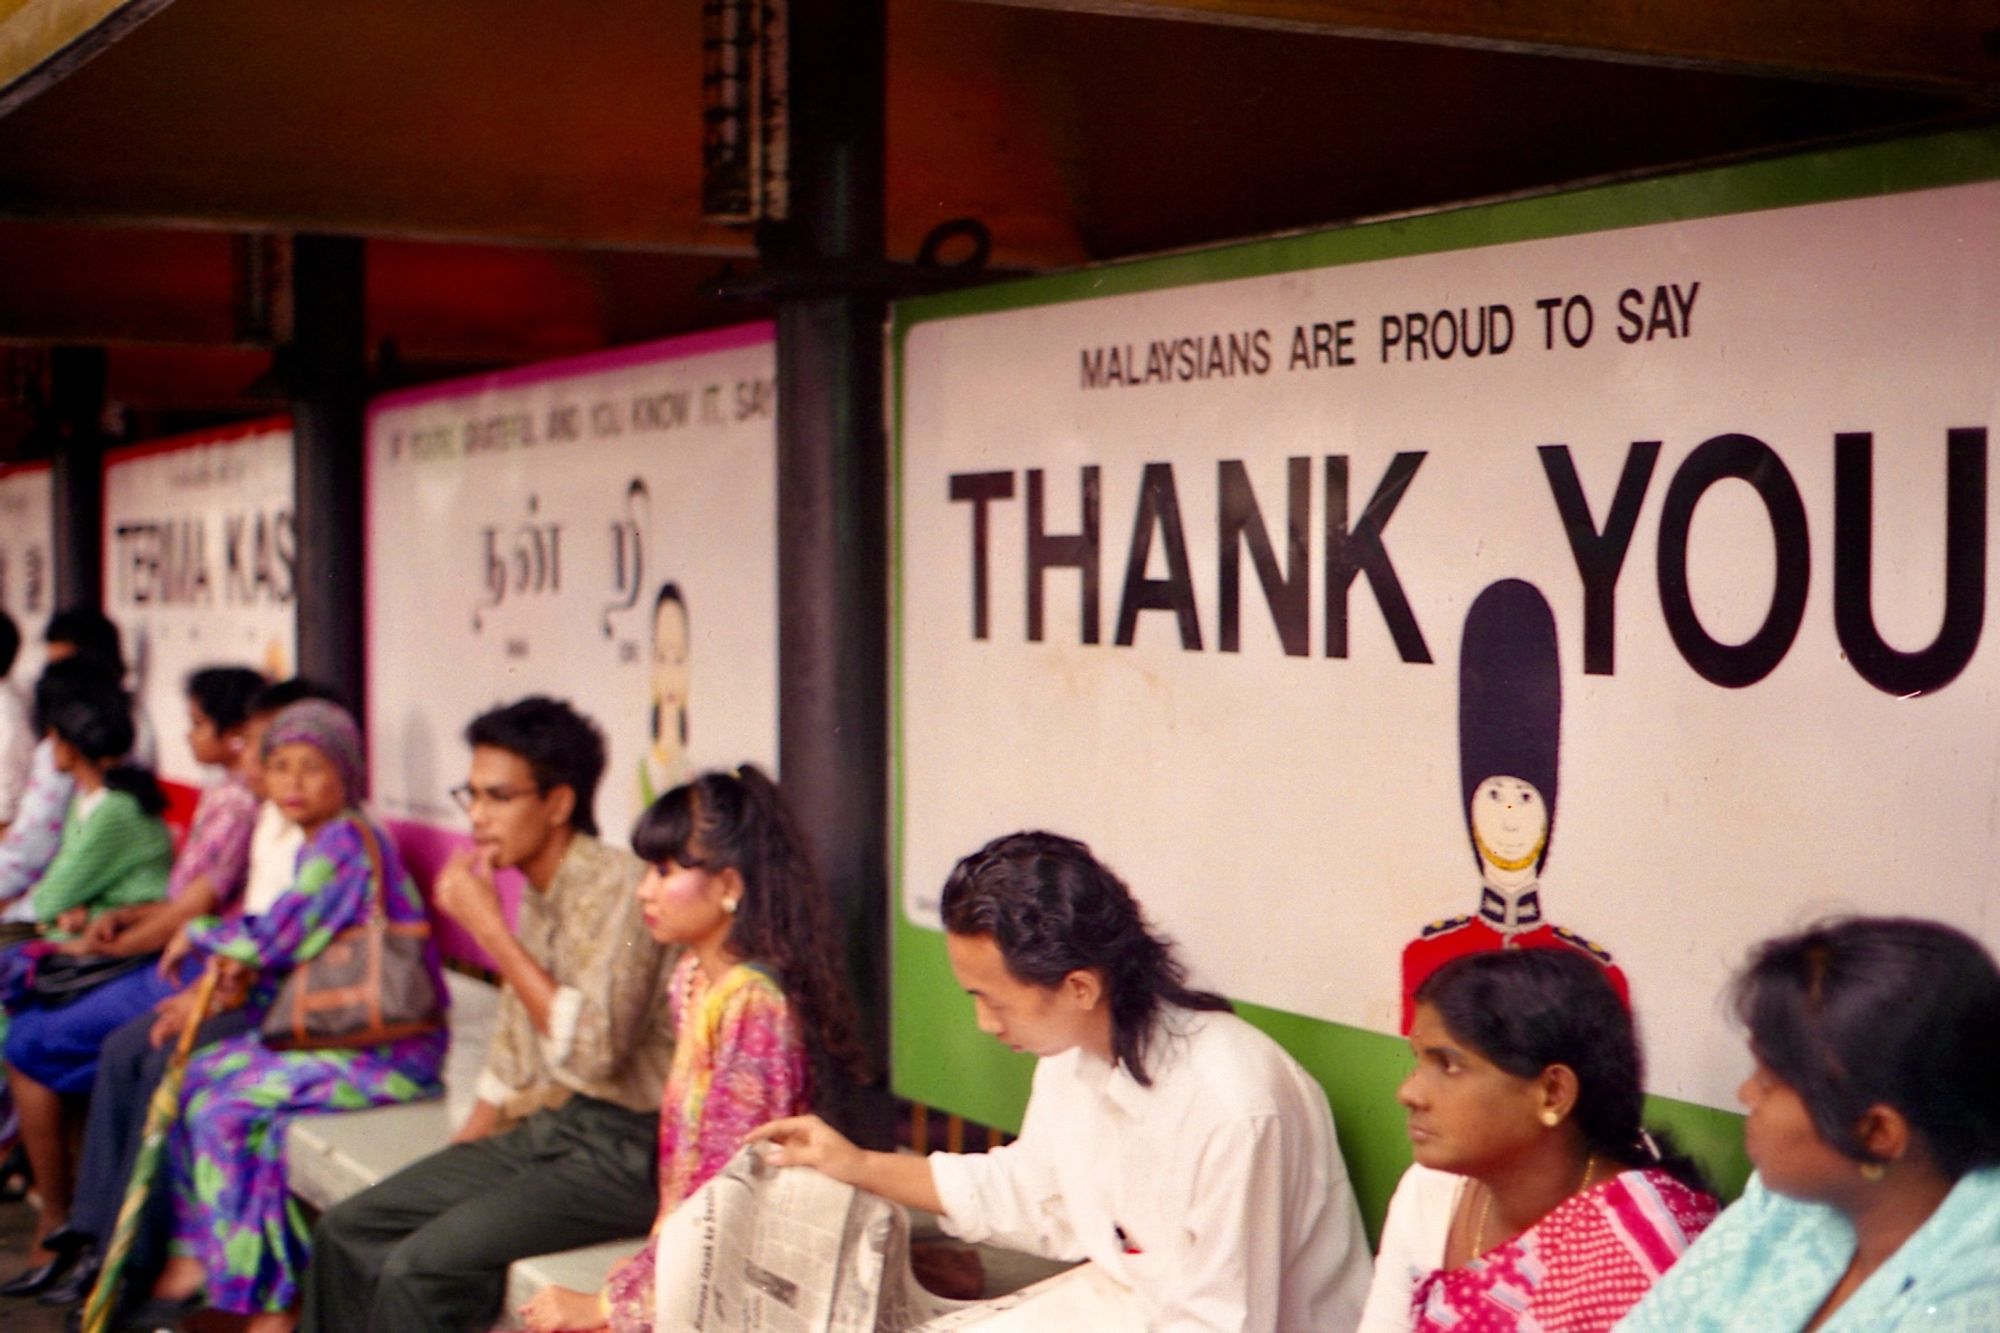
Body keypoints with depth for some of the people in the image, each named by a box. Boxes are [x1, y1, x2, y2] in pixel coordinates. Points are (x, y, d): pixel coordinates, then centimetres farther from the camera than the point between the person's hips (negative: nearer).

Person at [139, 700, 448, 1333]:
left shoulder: (346, 841, -15)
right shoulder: (320, 842, 15)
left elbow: (275, 942, -17)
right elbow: (285, 946, 13)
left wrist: (200, 932, 0)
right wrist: (235, 964, -7)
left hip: (391, 1048, -10)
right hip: (338, 1030, 10)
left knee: (227, 1108, -19)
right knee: (195, 1075, 2)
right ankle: (194, 1259, 7)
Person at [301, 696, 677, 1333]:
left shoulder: (618, 887, -16)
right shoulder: (535, 896, 11)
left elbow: (593, 1050, -27)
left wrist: (490, 928, -20)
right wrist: (451, 1170, 14)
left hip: (626, 1146, -9)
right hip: (550, 1126, 9)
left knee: (421, 1269, -21)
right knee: (350, 1230, 2)